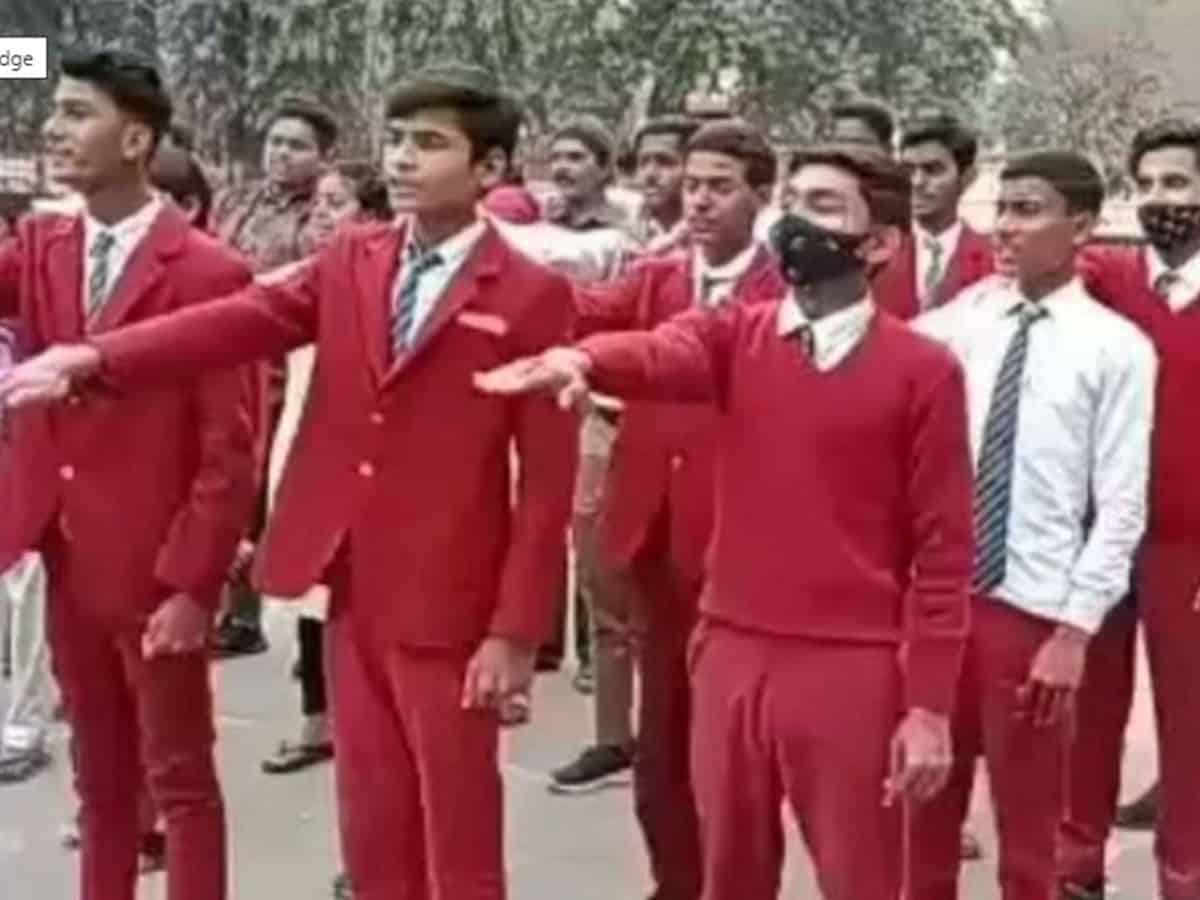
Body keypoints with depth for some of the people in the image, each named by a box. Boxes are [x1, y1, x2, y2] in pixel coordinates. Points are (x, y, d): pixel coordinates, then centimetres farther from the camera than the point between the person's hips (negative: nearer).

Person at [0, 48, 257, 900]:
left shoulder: (207, 271, -13)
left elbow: (228, 450, -14)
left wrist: (191, 583, -16)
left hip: (155, 569, -6)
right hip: (69, 560, 6)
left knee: (179, 778, 8)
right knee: (100, 779, 18)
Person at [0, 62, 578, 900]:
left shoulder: (532, 294, -8)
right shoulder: (349, 260, 9)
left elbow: (547, 479, -9)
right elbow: (242, 320, -3)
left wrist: (517, 631, -12)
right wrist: (89, 357, -16)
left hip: (447, 604, -5)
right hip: (352, 591, 5)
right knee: (372, 828, 15)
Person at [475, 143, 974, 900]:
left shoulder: (924, 370, -4)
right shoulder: (732, 336, 4)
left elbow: (943, 548, -5)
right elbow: (660, 356, -18)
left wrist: (929, 705, -8)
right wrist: (582, 358, -42)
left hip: (852, 667, -3)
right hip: (733, 653, 3)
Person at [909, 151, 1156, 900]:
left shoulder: (1117, 349, -5)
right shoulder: (960, 321, 3)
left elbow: (1121, 508, -7)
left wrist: (1076, 630, -10)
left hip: (1034, 613, -3)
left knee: (1028, 828, 12)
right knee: (929, 810, 16)